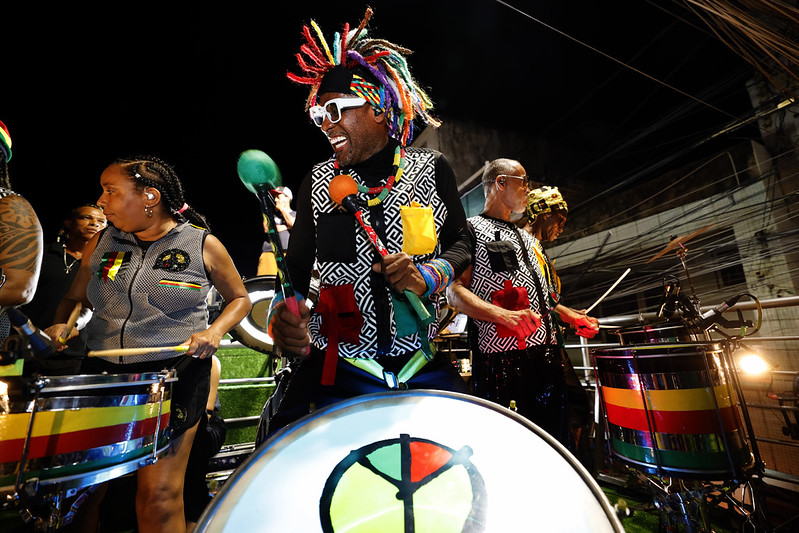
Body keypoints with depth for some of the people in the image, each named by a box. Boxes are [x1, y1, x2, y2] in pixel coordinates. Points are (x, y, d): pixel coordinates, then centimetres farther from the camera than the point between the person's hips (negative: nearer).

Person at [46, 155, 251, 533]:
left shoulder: (203, 244, -5)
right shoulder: (101, 242, 8)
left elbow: (239, 298, 3)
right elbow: (75, 297, 19)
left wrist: (215, 331, -13)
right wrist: (63, 323, -3)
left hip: (175, 372, -4)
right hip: (102, 370, 5)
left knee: (159, 495, 1)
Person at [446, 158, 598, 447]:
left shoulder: (526, 238, 22)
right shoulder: (472, 229, -3)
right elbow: (454, 292, -14)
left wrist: (569, 315, 17)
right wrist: (504, 316, -25)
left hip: (546, 354, 8)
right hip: (501, 358, -7)